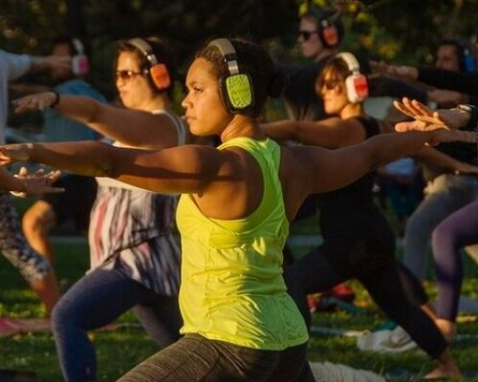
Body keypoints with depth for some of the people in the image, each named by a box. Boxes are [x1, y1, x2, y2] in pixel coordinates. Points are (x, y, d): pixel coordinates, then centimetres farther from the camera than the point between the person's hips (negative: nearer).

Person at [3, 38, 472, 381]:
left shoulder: (217, 168, -14)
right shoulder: (295, 164, 9)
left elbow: (112, 161, -26)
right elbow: (372, 152, 27)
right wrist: (434, 135, 46)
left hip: (228, 343, -8)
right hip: (285, 341, 9)